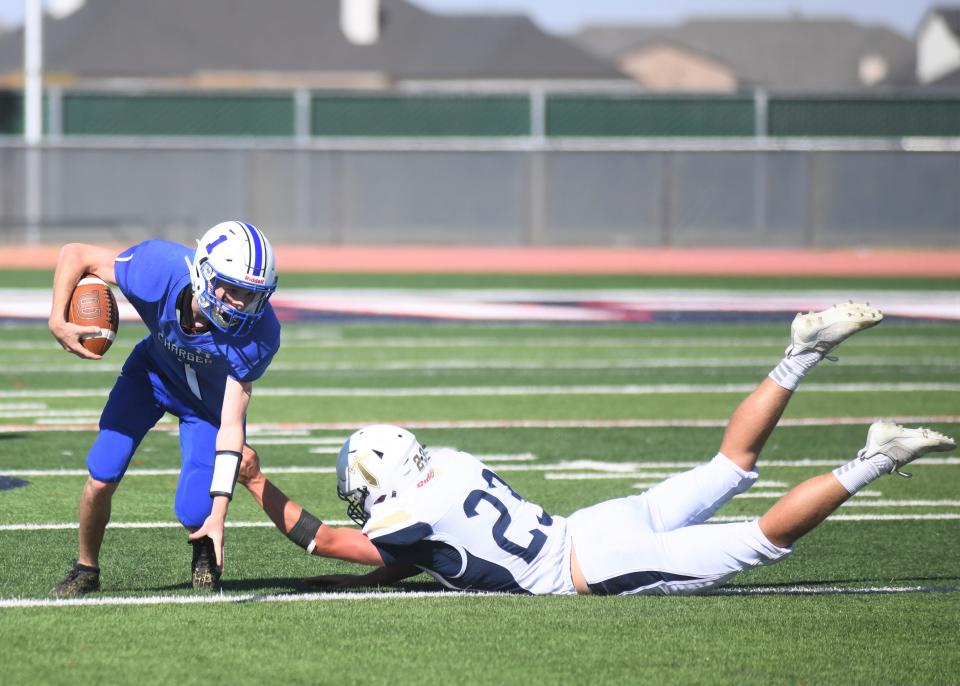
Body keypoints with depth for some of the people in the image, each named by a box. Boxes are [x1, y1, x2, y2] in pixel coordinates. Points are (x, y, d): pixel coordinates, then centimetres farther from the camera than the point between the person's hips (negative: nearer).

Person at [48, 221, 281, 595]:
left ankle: (205, 550, 21)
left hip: (211, 400, -2)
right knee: (101, 478, -9)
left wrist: (218, 513, -39)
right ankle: (86, 569, 20)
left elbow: (231, 424, -35)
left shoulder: (257, 334, -37)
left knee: (194, 514, -16)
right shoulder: (159, 271, -37)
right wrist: (58, 321, -33)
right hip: (153, 372, 2)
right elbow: (75, 254, -21)